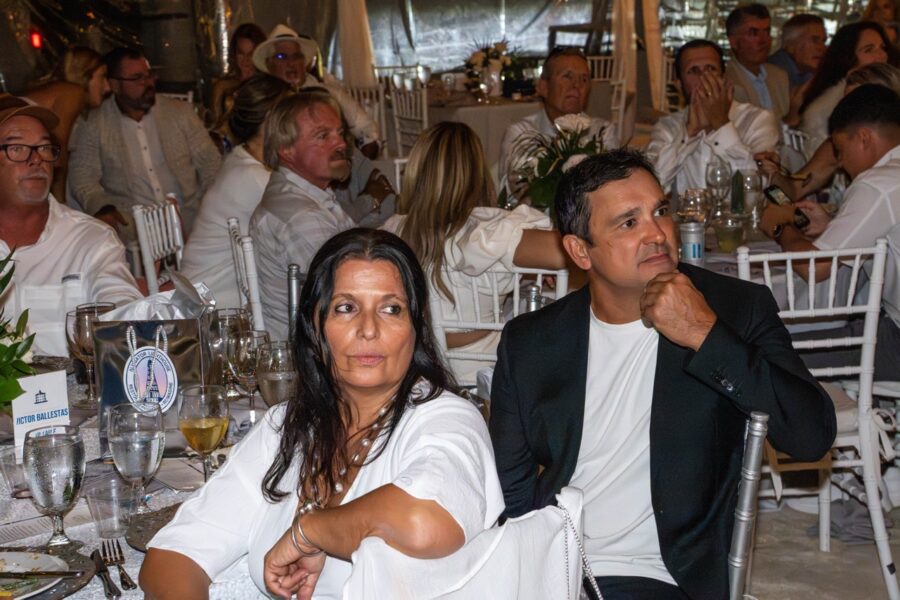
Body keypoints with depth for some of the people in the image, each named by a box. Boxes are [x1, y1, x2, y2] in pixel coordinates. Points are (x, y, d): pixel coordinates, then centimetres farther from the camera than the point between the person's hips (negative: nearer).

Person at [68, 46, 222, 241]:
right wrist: (102, 207, -20)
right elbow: (82, 177, 2)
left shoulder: (180, 112, 13)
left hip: (189, 216, 3)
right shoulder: (94, 125, 6)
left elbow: (210, 162, 13)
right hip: (131, 224, -3)